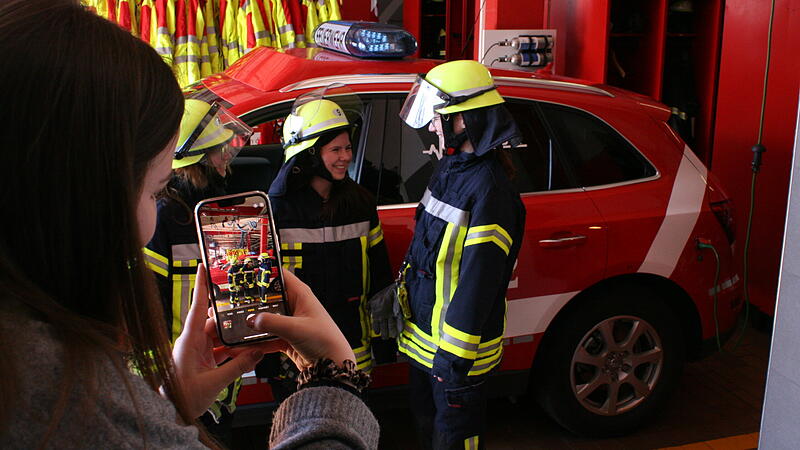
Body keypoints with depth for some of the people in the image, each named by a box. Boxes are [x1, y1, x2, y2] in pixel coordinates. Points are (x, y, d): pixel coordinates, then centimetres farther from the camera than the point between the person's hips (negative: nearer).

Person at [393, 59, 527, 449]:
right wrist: (402, 293, 20)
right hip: (422, 331, 9)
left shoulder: (489, 191, -26)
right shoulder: (450, 168, 3)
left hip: (455, 344, -9)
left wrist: (454, 355, -22)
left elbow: (478, 282, -26)